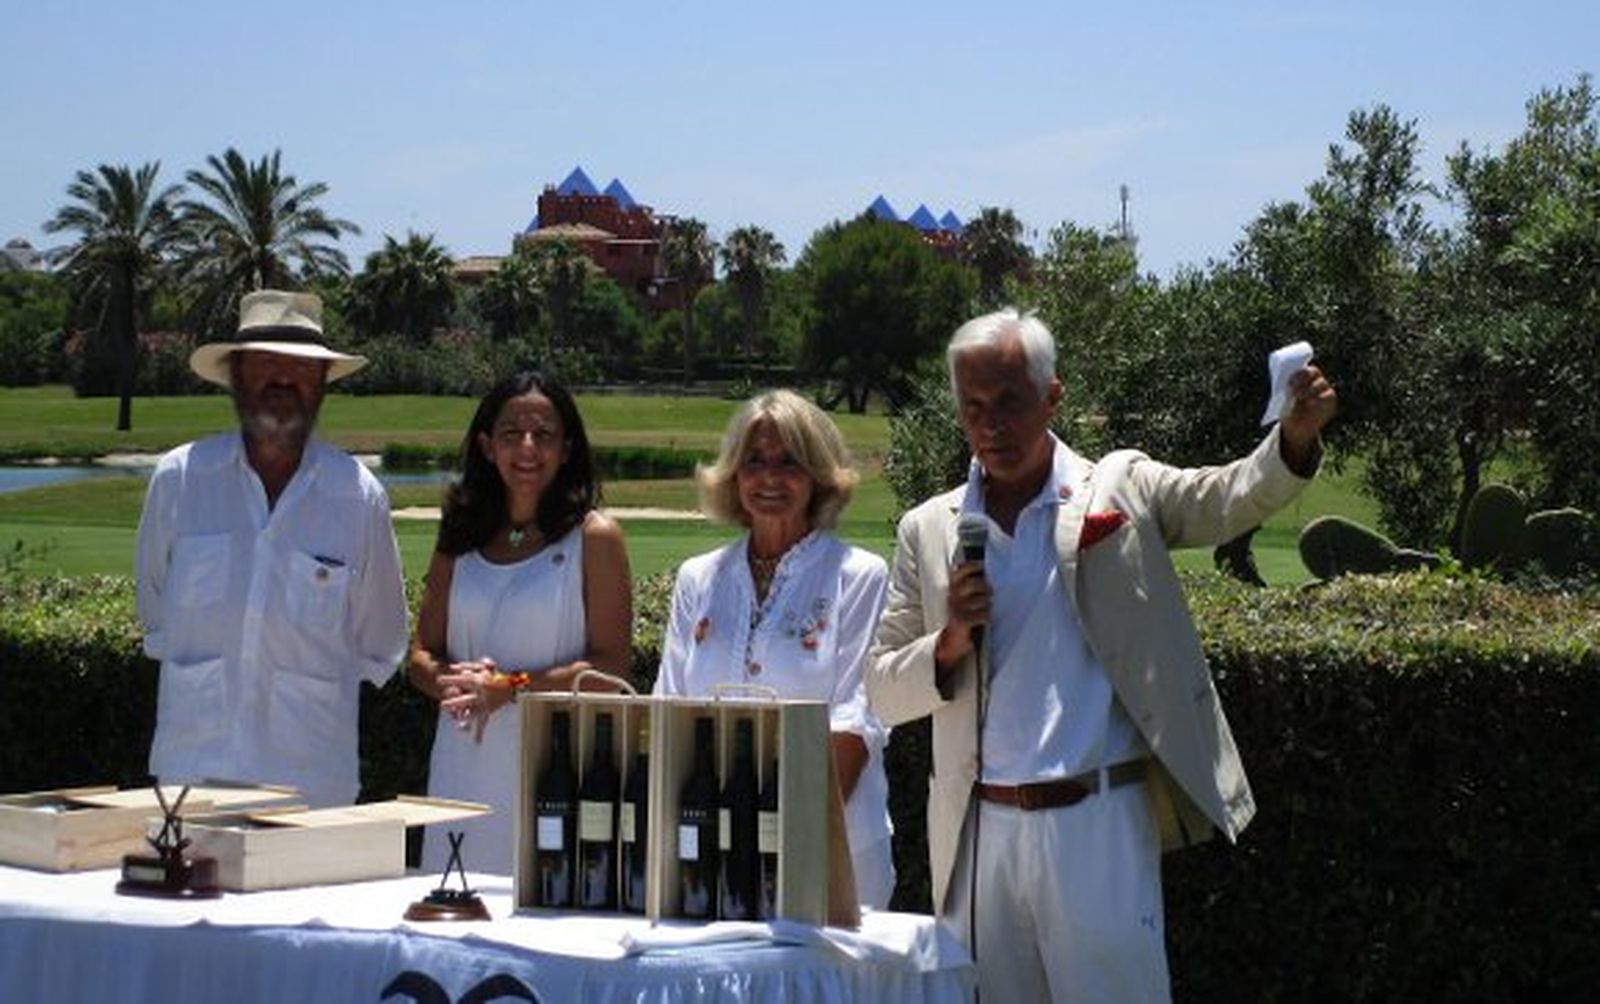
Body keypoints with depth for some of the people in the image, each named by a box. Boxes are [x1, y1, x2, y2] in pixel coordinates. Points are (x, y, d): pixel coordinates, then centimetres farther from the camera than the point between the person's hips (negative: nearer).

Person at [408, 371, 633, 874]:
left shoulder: (593, 537, 0)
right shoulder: (460, 538, 12)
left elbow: (612, 667, -7)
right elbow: (421, 654, 13)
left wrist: (509, 687, -15)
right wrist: (453, 682, -9)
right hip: (466, 763, 4)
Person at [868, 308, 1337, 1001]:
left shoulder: (1120, 489, 4)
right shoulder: (928, 532, 9)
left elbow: (1232, 496, -11)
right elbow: (884, 694, 9)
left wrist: (1297, 435, -30)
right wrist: (949, 641, -10)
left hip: (1101, 821, -3)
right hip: (982, 832, 3)